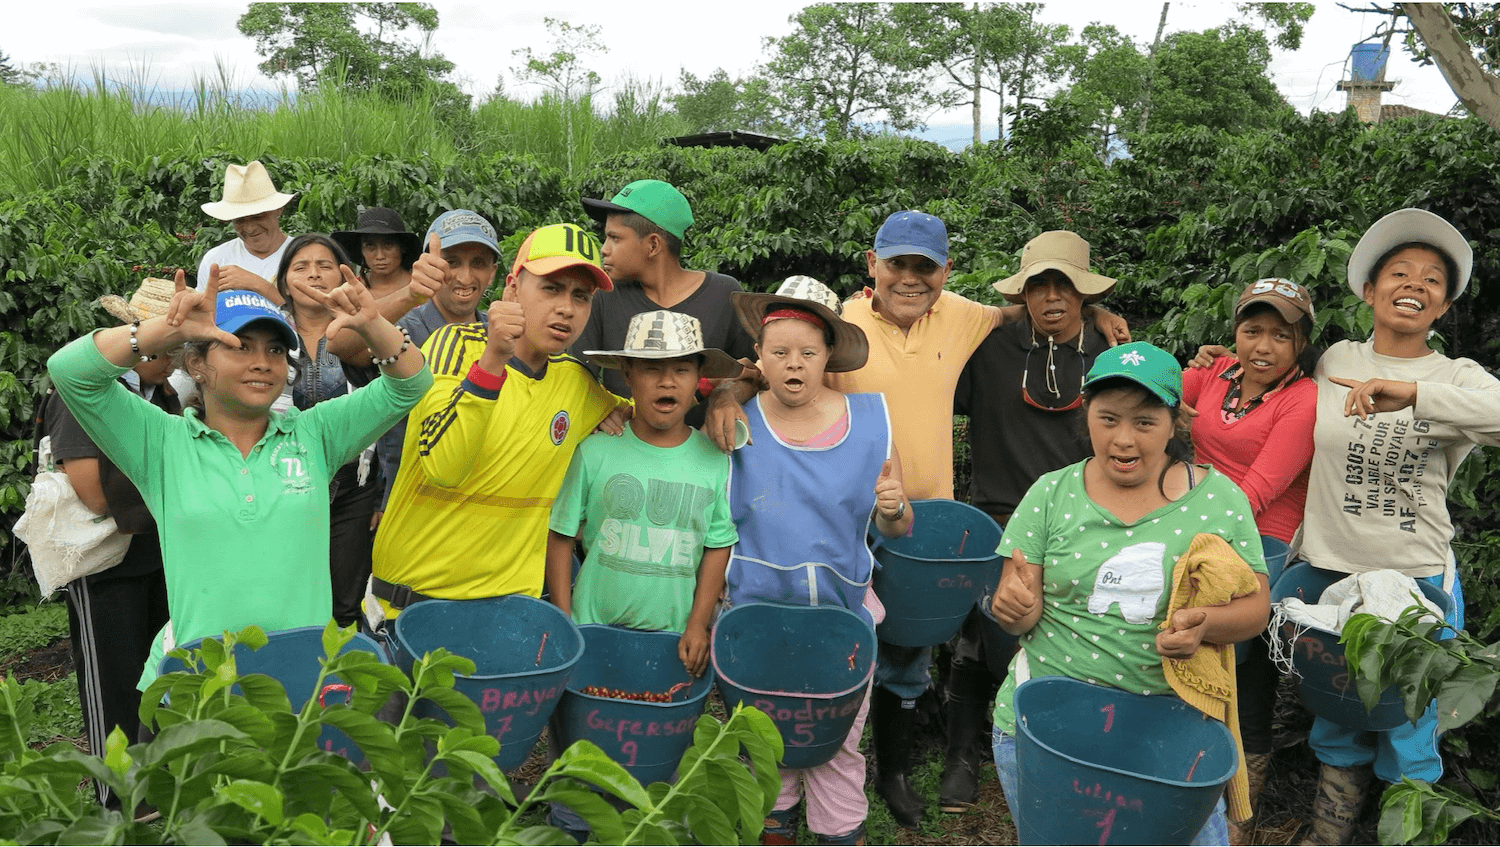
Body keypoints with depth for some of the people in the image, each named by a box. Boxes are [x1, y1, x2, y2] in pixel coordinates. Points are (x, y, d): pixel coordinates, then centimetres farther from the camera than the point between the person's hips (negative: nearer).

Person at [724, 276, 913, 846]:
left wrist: (893, 507, -18)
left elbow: (896, 529, 2)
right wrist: (716, 597, -5)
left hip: (842, 612, 0)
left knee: (838, 746, 9)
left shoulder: (869, 419, -4)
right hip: (756, 612, 0)